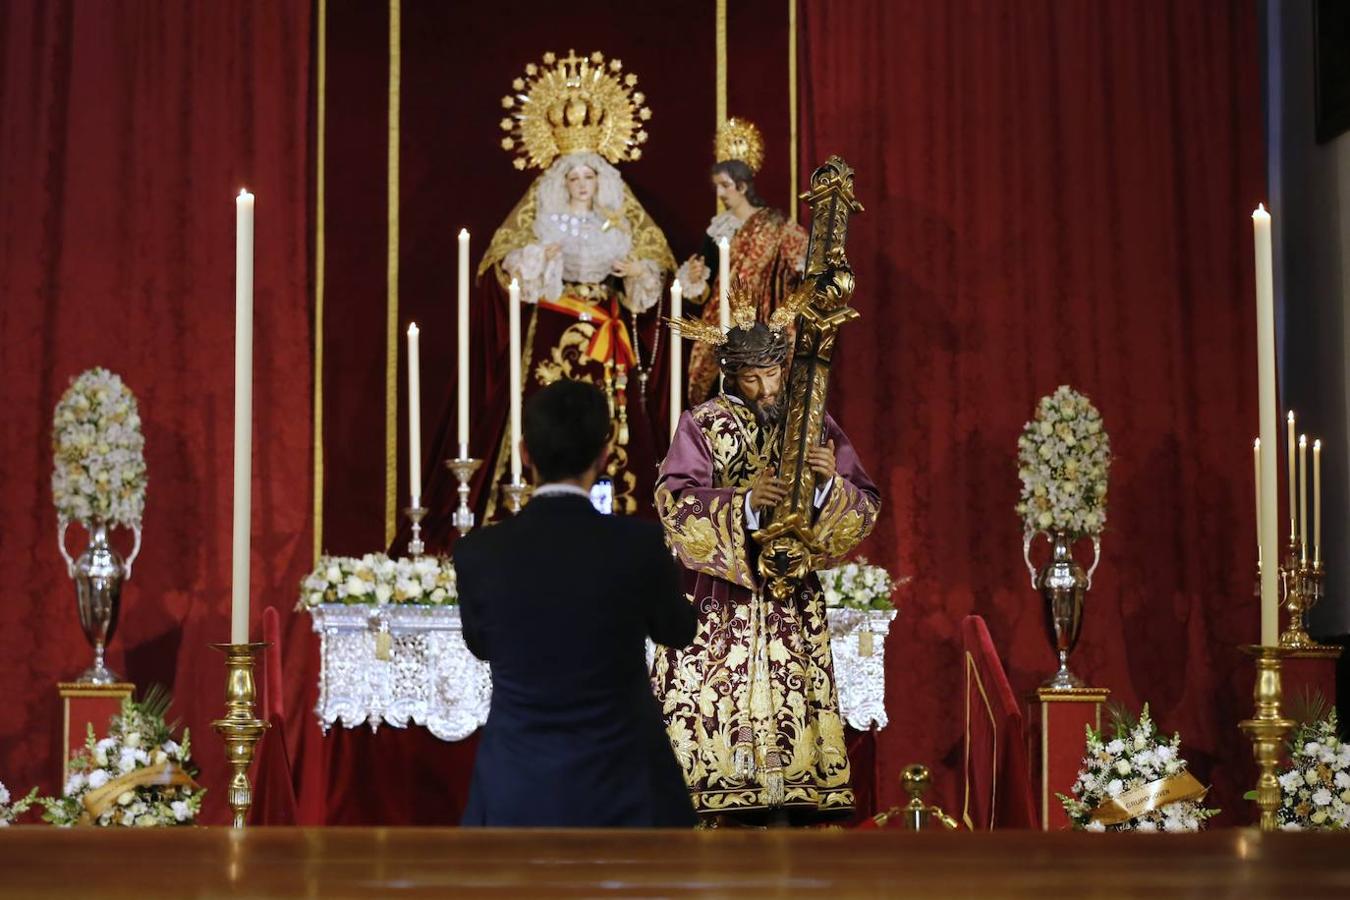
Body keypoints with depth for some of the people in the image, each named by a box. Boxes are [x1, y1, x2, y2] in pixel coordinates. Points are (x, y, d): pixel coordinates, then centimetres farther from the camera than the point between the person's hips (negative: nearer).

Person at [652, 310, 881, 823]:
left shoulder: (814, 425, 7)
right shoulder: (703, 424, 1)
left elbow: (866, 507, 5)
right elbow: (672, 501, -10)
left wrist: (830, 484, -16)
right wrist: (744, 502, -22)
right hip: (718, 597, -2)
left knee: (789, 711, -2)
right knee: (709, 705, -7)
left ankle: (785, 812, 3)